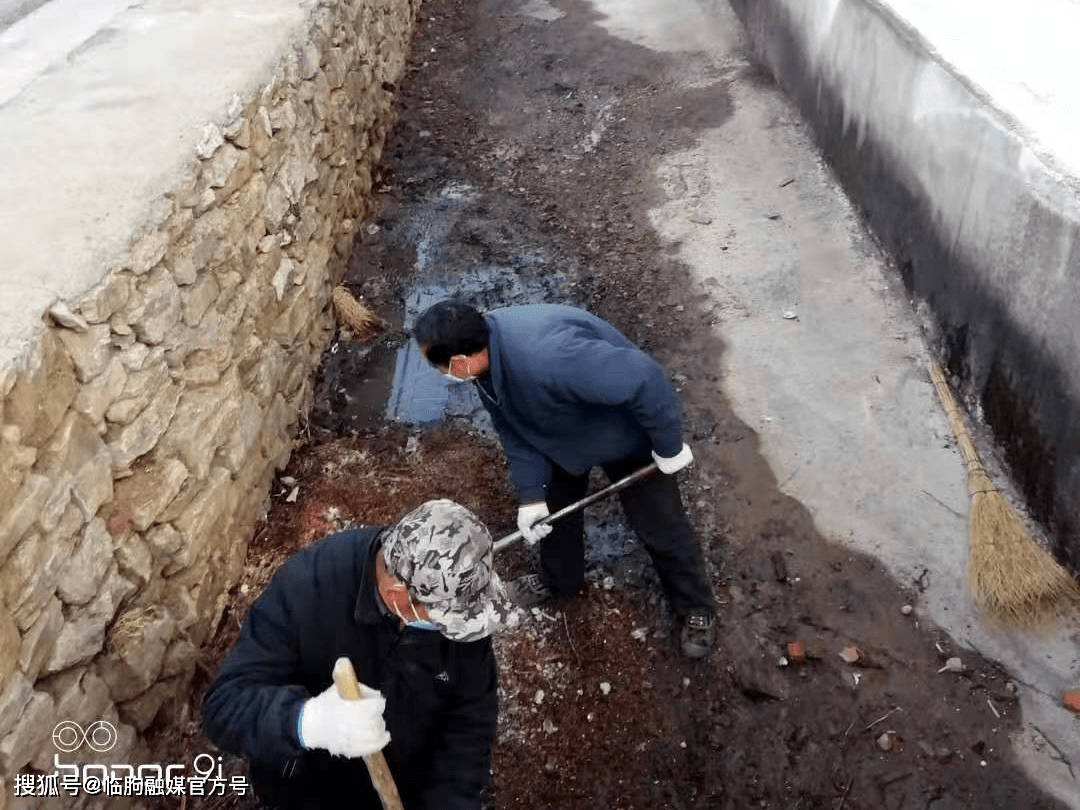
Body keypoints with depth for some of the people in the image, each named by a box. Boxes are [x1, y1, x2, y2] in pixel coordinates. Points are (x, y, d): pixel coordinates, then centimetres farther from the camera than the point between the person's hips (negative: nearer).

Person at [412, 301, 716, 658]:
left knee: (660, 528, 7)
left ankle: (696, 609, 31)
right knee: (554, 506, 22)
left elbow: (644, 379, -42)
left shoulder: (547, 356, -47)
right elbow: (515, 430, -5)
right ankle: (558, 579, 50)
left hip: (626, 435, -7)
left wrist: (668, 447, -28)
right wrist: (532, 493, -10)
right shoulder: (485, 350, -18)